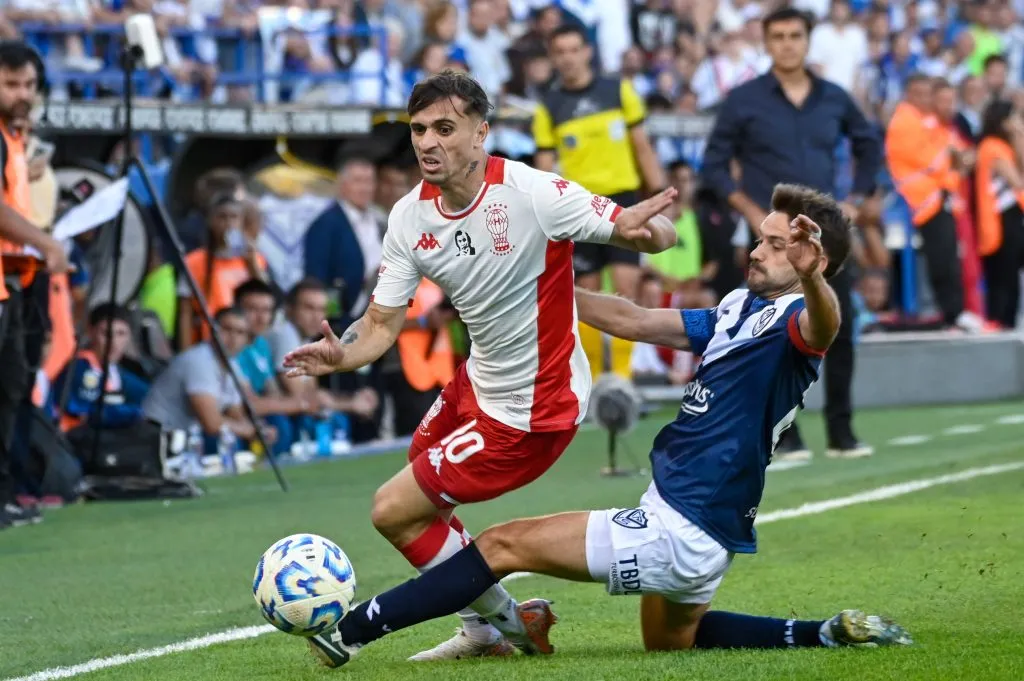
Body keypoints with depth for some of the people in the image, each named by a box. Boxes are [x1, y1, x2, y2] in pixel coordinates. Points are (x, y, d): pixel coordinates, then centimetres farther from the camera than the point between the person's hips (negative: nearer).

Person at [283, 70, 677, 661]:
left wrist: (645, 228, -48)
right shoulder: (411, 218, -6)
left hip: (528, 411, -8)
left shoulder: (532, 192, -26)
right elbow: (383, 324, -5)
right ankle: (485, 629, 41)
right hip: (478, 385, 8)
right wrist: (342, 355, -28)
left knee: (394, 512, -4)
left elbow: (657, 232, -23)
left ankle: (505, 620, 16)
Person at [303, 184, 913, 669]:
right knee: (671, 641, 33)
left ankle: (349, 633, -3)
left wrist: (809, 276, -63)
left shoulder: (794, 322, -16)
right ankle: (829, 635, 26)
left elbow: (823, 322, -41)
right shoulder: (741, 309, 11)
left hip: (682, 532, -10)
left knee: (506, 544, -7)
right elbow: (635, 320, 19)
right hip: (691, 526, 10)